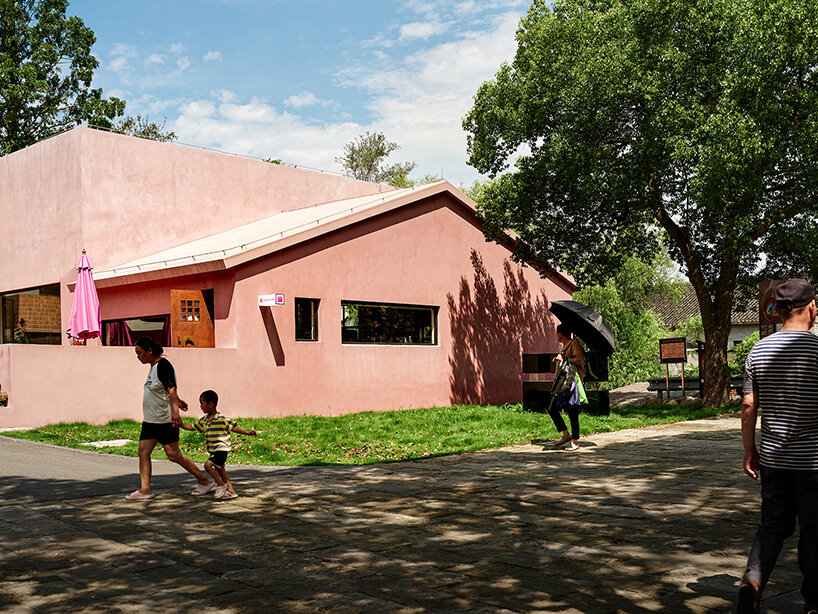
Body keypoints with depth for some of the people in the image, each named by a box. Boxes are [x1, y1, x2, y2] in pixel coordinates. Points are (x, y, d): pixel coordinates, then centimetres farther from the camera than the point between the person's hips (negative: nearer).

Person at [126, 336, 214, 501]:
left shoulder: (163, 365, -16)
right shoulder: (154, 366, 14)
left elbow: (171, 389, -25)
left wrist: (175, 412, -34)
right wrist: (178, 400, 38)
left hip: (166, 420, -9)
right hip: (150, 420, 10)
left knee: (173, 455, -6)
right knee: (143, 452, 2)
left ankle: (205, 481, 6)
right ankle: (144, 490, 6)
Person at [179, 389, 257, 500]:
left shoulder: (222, 419, -12)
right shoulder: (204, 420, 10)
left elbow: (234, 428, -8)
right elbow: (192, 427, 19)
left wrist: (248, 432, -15)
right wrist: (181, 425, 7)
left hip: (222, 449, -9)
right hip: (213, 451, 9)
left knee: (208, 465, -21)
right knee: (220, 470, 11)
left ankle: (221, 485, -9)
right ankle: (230, 491, 16)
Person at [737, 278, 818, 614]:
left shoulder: (758, 351, 1)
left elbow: (748, 406, 2)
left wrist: (749, 451, 11)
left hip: (773, 457, 4)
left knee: (773, 524, 12)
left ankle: (752, 581, -7)